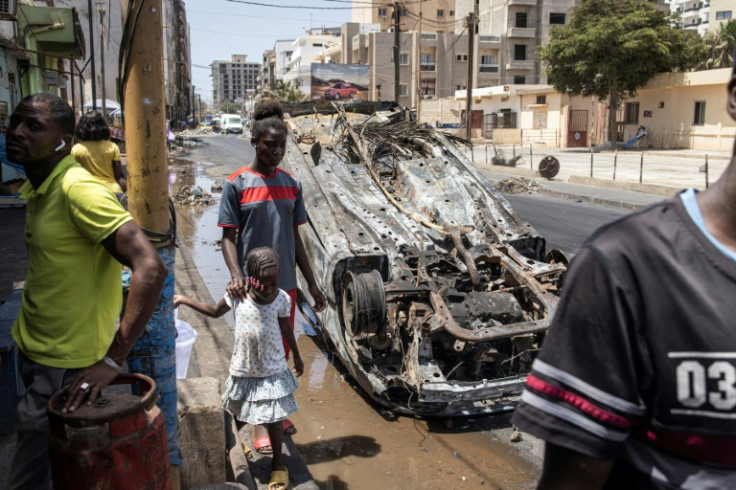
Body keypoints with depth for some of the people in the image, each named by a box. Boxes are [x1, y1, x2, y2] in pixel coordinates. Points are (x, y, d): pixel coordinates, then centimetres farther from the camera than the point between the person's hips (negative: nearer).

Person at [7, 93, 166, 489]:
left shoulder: (77, 189, -23)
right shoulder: (36, 189, 5)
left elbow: (150, 268, -32)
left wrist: (112, 360, -31)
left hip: (66, 369, -8)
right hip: (31, 351, 8)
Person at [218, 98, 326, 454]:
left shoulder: (291, 185, 7)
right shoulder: (237, 184, -6)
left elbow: (295, 238, 11)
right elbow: (228, 237, -7)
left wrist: (312, 284, 10)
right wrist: (236, 274, -25)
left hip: (285, 283, 5)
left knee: (281, 351, 15)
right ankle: (260, 427, 17)